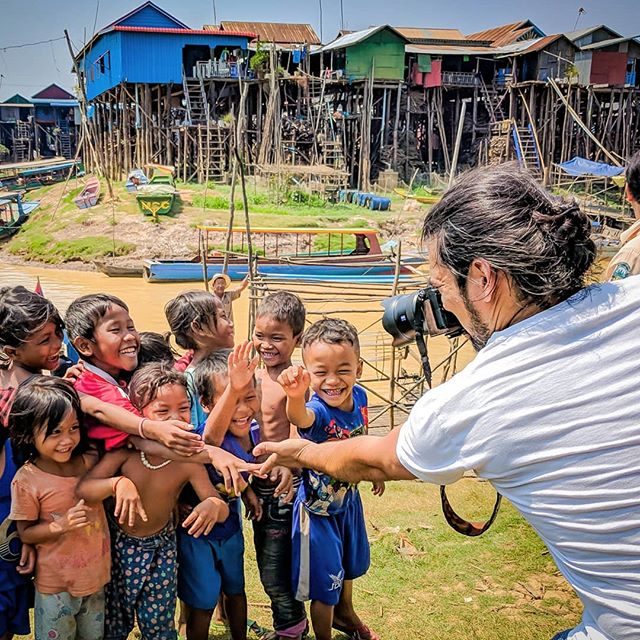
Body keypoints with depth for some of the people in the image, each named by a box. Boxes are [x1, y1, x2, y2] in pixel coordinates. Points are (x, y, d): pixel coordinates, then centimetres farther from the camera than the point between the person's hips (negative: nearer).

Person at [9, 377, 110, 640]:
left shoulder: (89, 462, -8)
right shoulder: (27, 480, -19)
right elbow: (25, 532, -12)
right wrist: (62, 525, -26)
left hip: (96, 575, 4)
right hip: (56, 583, -4)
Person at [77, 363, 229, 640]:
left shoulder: (188, 461, -21)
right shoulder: (125, 450, -22)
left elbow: (223, 511, -20)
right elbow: (83, 488, -26)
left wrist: (213, 505, -44)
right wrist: (118, 484, -46)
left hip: (160, 549, 0)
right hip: (118, 544, 0)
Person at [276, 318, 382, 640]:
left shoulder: (358, 396, -16)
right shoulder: (317, 411, -35)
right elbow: (301, 418, -61)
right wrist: (295, 396, -83)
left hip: (349, 499, 7)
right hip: (319, 510, -7)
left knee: (349, 565, 30)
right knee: (326, 582, 11)